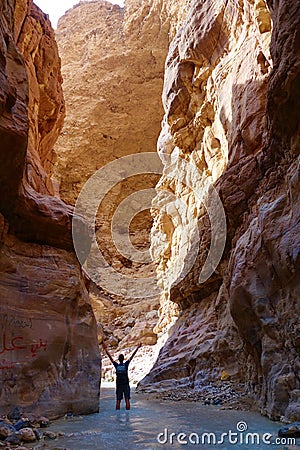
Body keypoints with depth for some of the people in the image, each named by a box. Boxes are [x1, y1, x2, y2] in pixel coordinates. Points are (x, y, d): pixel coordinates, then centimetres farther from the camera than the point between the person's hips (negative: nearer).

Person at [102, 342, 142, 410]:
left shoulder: (116, 365, -2)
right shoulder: (126, 364, -6)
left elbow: (110, 357, 1)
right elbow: (132, 356, -7)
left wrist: (105, 349, 6)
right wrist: (137, 348, -7)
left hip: (119, 385, 2)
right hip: (126, 384, -2)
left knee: (118, 400, 7)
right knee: (127, 400, 0)